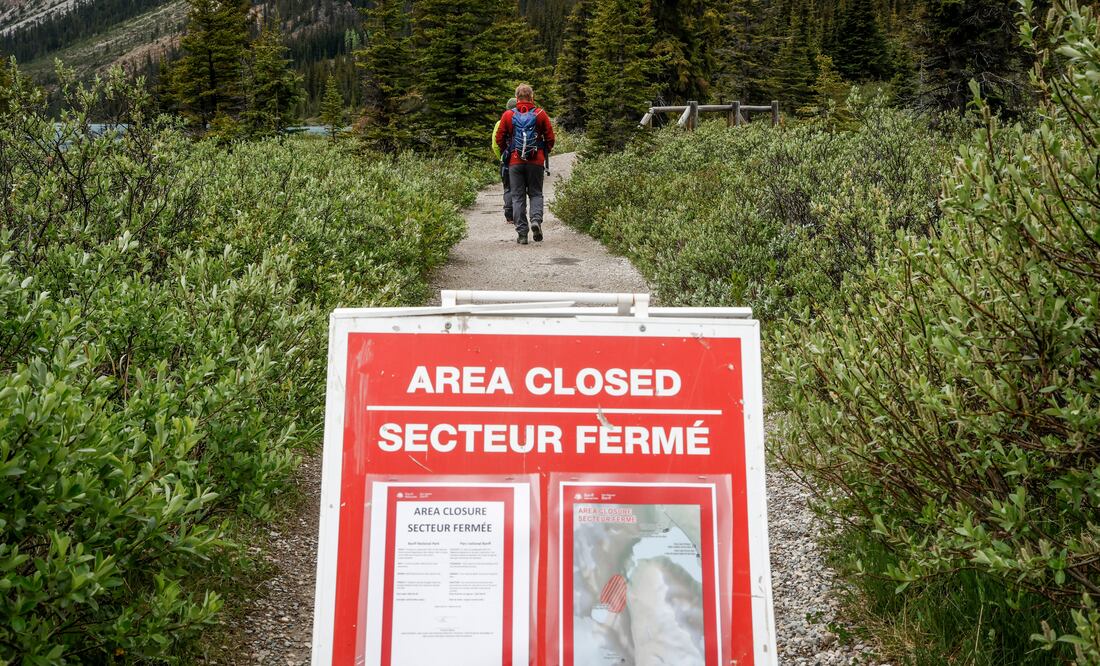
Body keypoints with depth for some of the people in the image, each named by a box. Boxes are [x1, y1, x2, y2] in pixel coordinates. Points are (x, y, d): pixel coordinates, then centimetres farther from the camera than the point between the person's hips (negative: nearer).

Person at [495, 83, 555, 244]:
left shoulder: (508, 115, 1)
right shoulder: (540, 114, 1)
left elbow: (499, 138, 4)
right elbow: (550, 138, 2)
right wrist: (545, 153, 19)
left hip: (515, 162, 0)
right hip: (536, 161, 0)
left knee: (518, 196, 5)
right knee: (536, 193, 12)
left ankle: (522, 234, 2)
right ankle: (536, 219, -15)